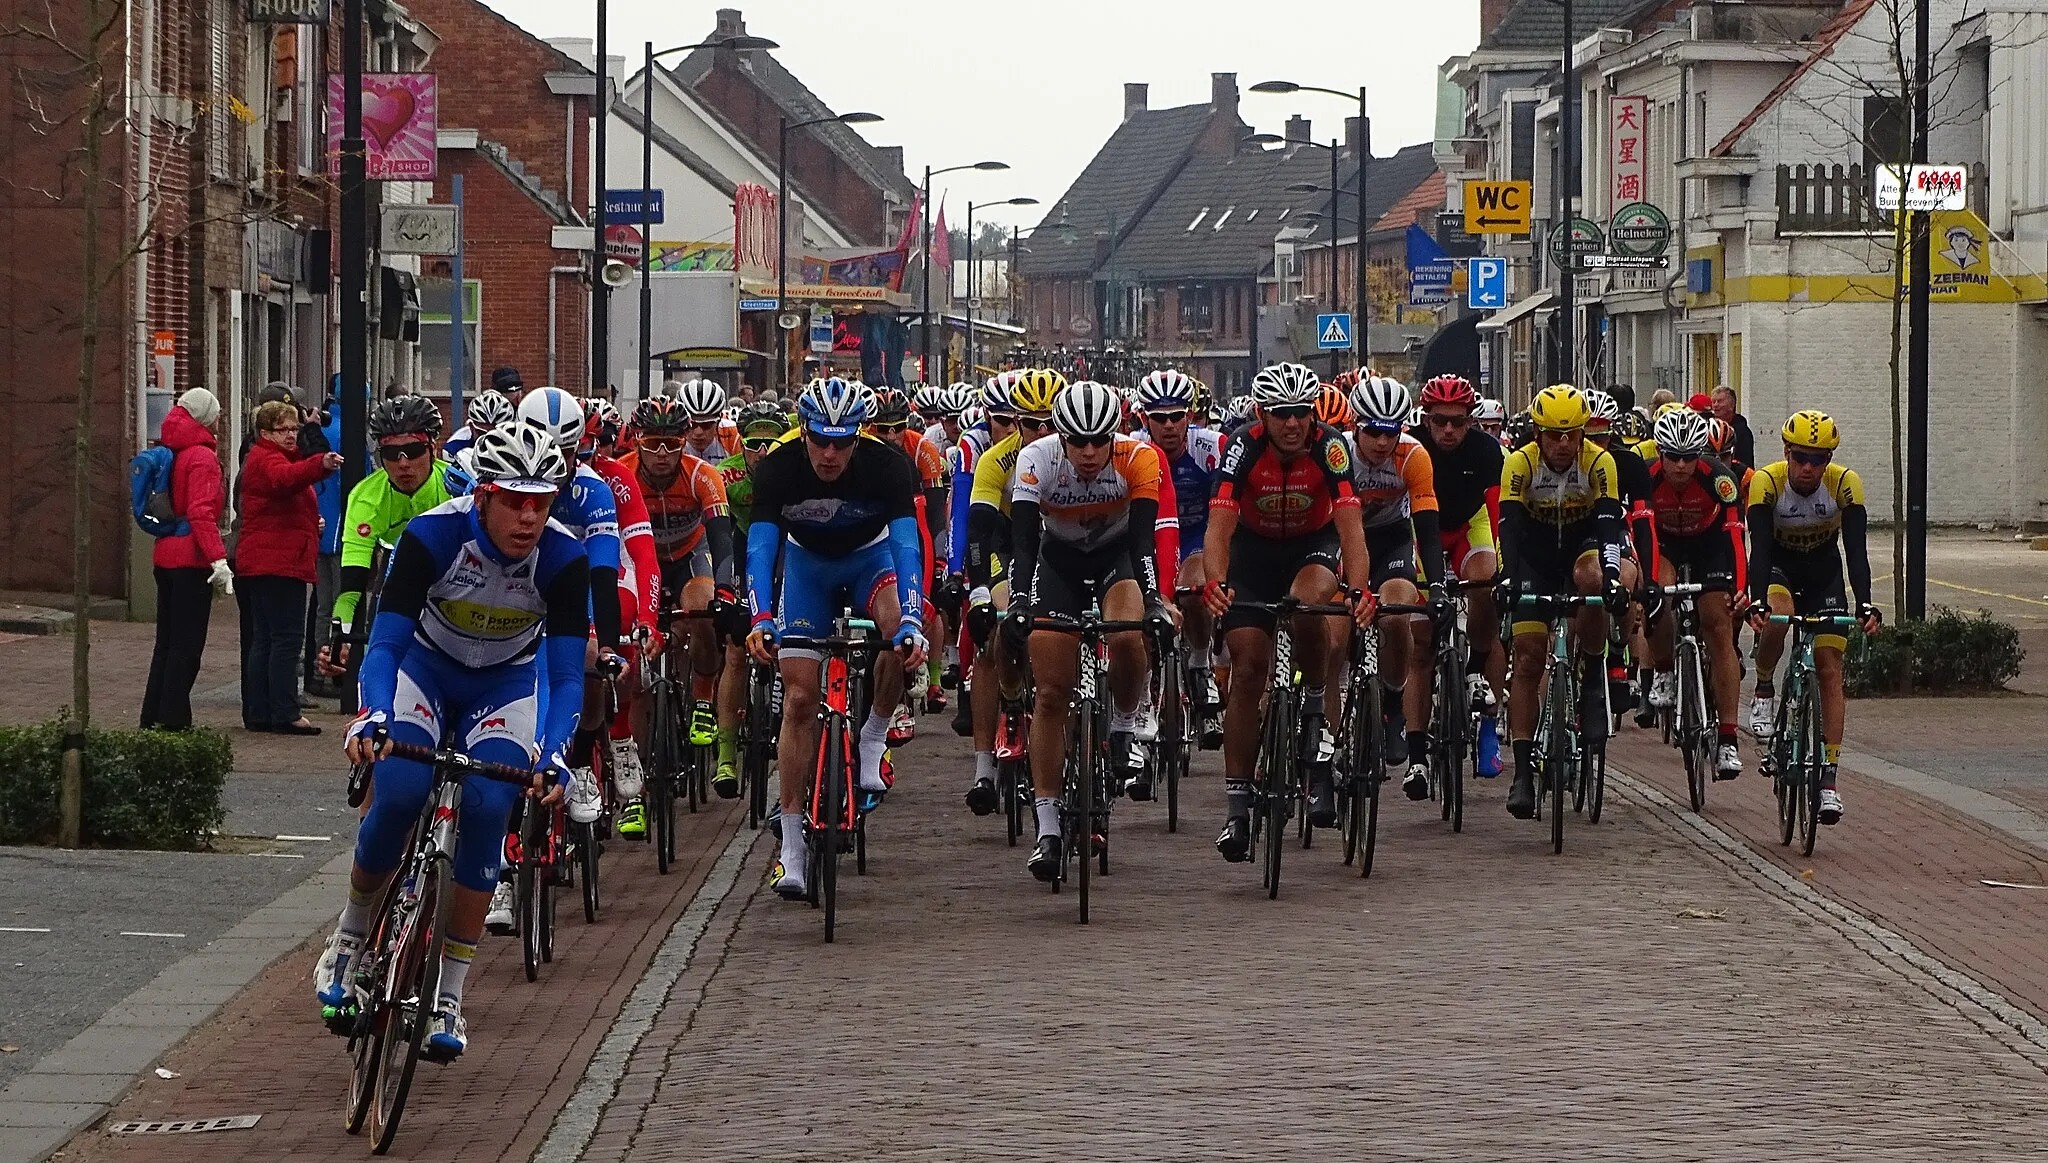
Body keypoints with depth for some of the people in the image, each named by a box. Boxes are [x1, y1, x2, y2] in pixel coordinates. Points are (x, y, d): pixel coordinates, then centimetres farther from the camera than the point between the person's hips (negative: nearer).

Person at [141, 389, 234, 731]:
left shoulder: (170, 452, 12)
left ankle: (153, 718, 18)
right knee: (187, 643, -4)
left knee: (167, 641, 15)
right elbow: (201, 513, -22)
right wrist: (218, 558, -26)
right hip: (191, 559, -8)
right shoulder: (202, 456, -13)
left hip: (164, 556, 8)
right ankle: (173, 720, -5)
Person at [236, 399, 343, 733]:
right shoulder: (265, 459, -9)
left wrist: (312, 522, 17)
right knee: (287, 636, -13)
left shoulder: (276, 456, 24)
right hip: (277, 562, -11)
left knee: (264, 639, 12)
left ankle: (258, 712, 15)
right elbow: (285, 478, -34)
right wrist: (321, 465, -52)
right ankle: (284, 714, -16)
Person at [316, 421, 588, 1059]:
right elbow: (387, 639, -32)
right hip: (427, 666, -1)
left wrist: (554, 754, -43)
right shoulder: (434, 535, -29)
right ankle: (351, 934, 3)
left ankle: (448, 997, -11)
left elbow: (566, 672, -26)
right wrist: (372, 715, -51)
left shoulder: (562, 559, -26)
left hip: (507, 683, 1)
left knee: (486, 809, -21)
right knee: (399, 791, -26)